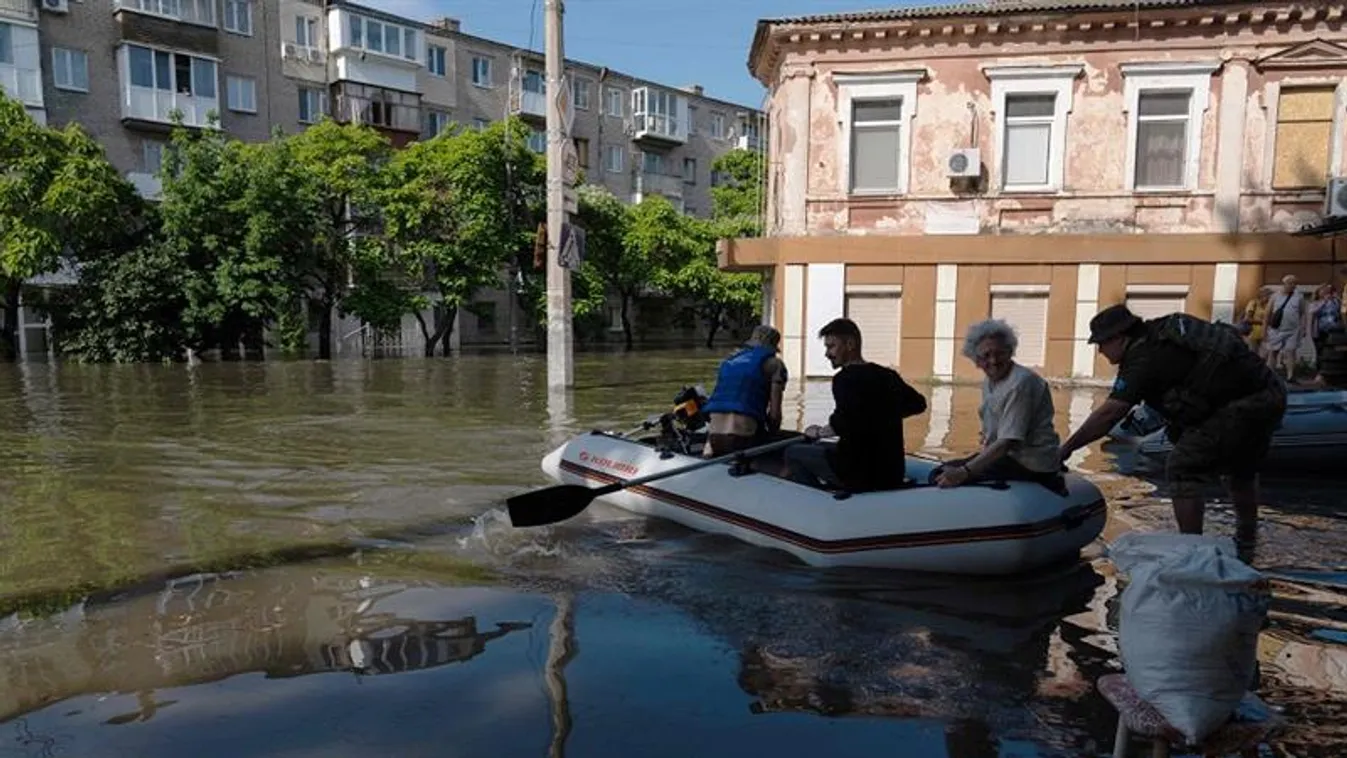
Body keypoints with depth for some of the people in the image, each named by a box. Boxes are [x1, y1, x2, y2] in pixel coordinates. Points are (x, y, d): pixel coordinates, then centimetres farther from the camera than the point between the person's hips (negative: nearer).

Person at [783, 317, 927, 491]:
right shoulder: (887, 375, 6)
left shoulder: (845, 378, -15)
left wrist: (819, 432, -10)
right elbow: (918, 403, 19)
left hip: (860, 473, -7)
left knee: (793, 453, 12)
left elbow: (842, 424, -29)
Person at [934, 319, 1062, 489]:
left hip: (1031, 466, -9)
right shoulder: (988, 382, 11)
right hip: (1008, 455, 10)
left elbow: (1008, 442, -28)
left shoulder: (1020, 383, -21)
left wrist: (964, 473, -33)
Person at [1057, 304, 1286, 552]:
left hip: (1243, 404, -10)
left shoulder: (1144, 358, -13)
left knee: (1182, 469, -4)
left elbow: (1108, 414, -20)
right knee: (1242, 470, 28)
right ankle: (1246, 543, 46)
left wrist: (1066, 448, -18)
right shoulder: (1160, 335, 14)